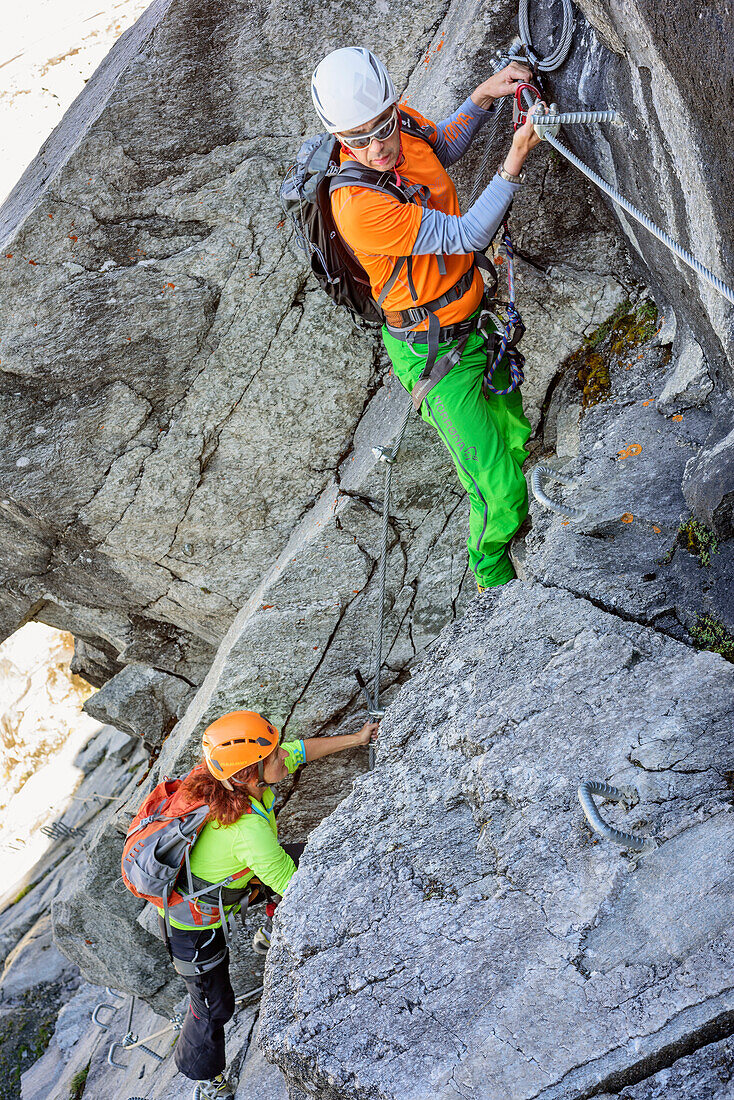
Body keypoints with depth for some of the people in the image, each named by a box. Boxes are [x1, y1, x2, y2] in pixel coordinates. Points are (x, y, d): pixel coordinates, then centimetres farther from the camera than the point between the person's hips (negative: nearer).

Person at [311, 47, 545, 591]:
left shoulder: (405, 122, -8)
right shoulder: (358, 206, -34)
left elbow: (443, 149, 18)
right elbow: (467, 235, -27)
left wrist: (482, 98, 2)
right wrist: (515, 161, -32)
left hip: (475, 321, 8)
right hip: (436, 356, -8)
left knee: (515, 441, 24)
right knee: (502, 491, -5)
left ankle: (515, 526, 52)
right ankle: (490, 569, 25)